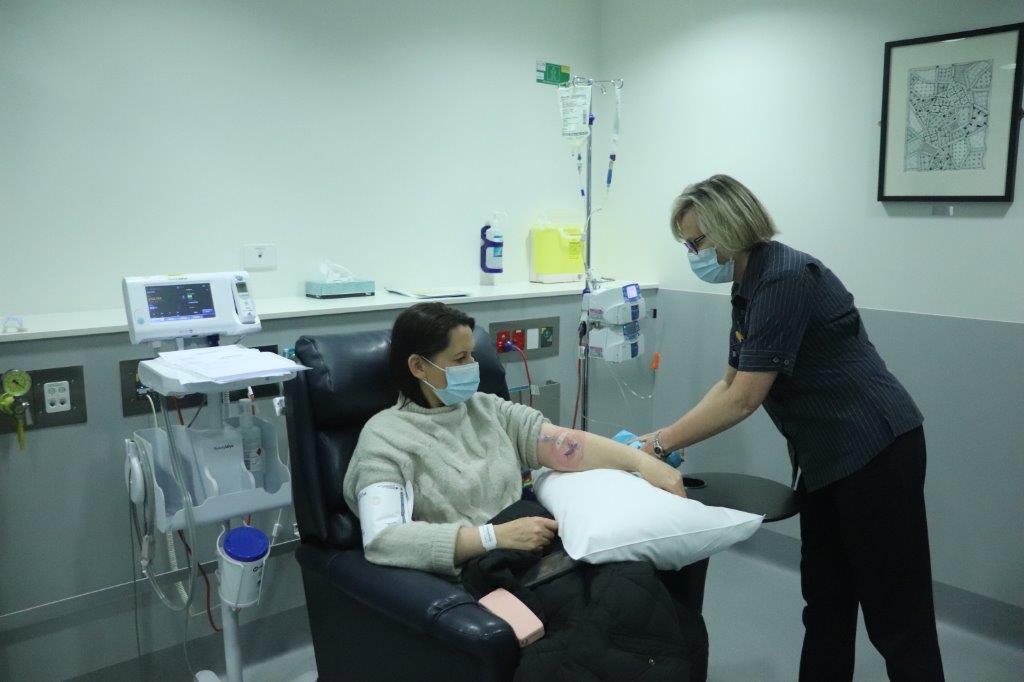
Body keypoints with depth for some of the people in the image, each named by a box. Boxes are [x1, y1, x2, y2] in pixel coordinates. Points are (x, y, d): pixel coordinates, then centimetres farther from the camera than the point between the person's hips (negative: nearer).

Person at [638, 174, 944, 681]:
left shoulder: (785, 279, -21)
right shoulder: (750, 287, 8)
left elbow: (745, 399, -22)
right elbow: (730, 384, 13)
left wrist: (660, 444, -14)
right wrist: (665, 437, 3)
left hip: (874, 450, -10)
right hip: (828, 457, 10)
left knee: (895, 614, 1)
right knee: (825, 599, 17)